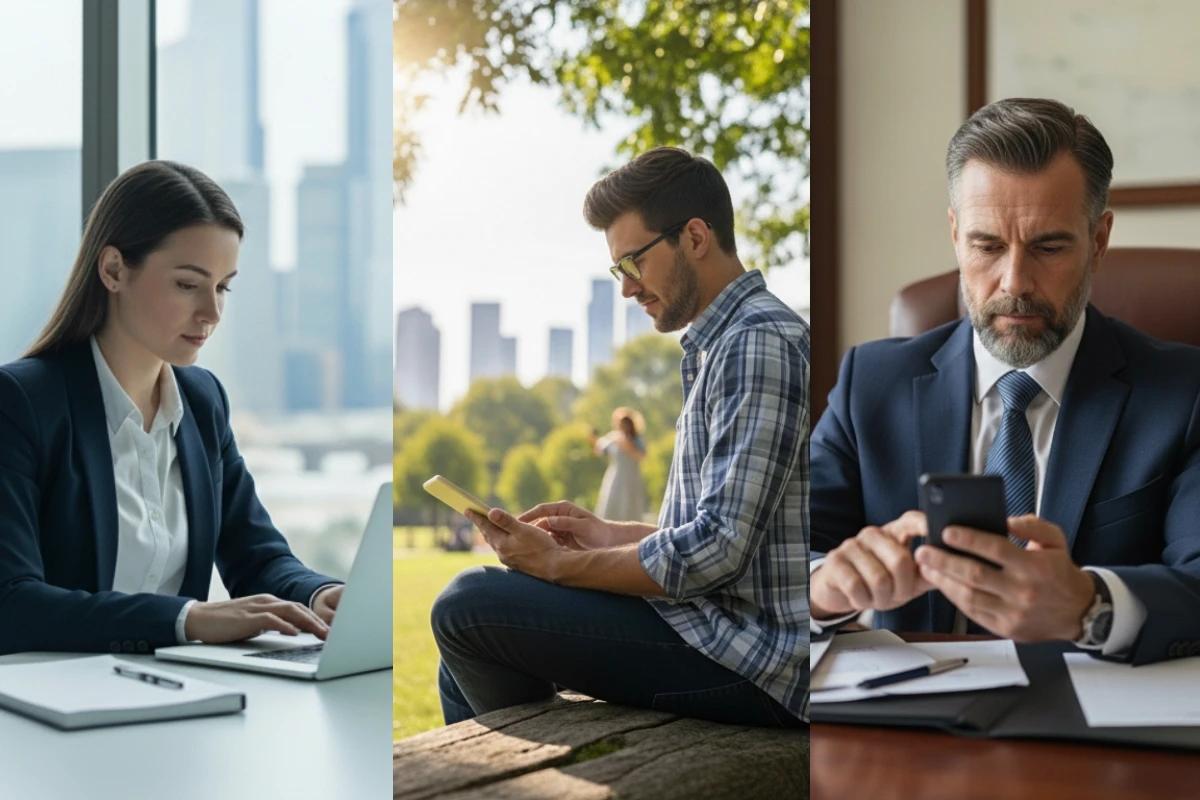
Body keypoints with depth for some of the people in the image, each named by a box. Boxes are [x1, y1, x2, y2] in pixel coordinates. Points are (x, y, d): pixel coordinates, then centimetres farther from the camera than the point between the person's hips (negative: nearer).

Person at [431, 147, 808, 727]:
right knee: (466, 665, 15)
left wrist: (561, 564, -11)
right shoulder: (722, 343, 18)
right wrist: (611, 535, 10)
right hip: (721, 630, 11)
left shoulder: (759, 343, -16)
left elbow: (718, 549, -23)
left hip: (747, 663, -11)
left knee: (467, 606, -15)